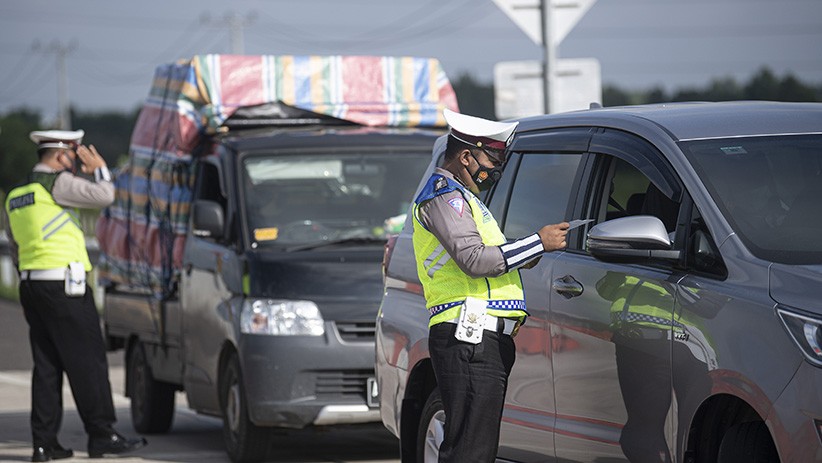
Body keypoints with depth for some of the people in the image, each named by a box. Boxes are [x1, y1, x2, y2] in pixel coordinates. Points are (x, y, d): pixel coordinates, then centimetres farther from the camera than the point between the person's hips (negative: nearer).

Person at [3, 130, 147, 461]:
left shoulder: (16, 195, 17)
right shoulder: (57, 183, -9)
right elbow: (103, 196, -13)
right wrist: (99, 169, 6)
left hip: (31, 285, 8)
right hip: (63, 285, -8)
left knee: (46, 365, 8)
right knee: (87, 361, -4)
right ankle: (101, 436, -3)